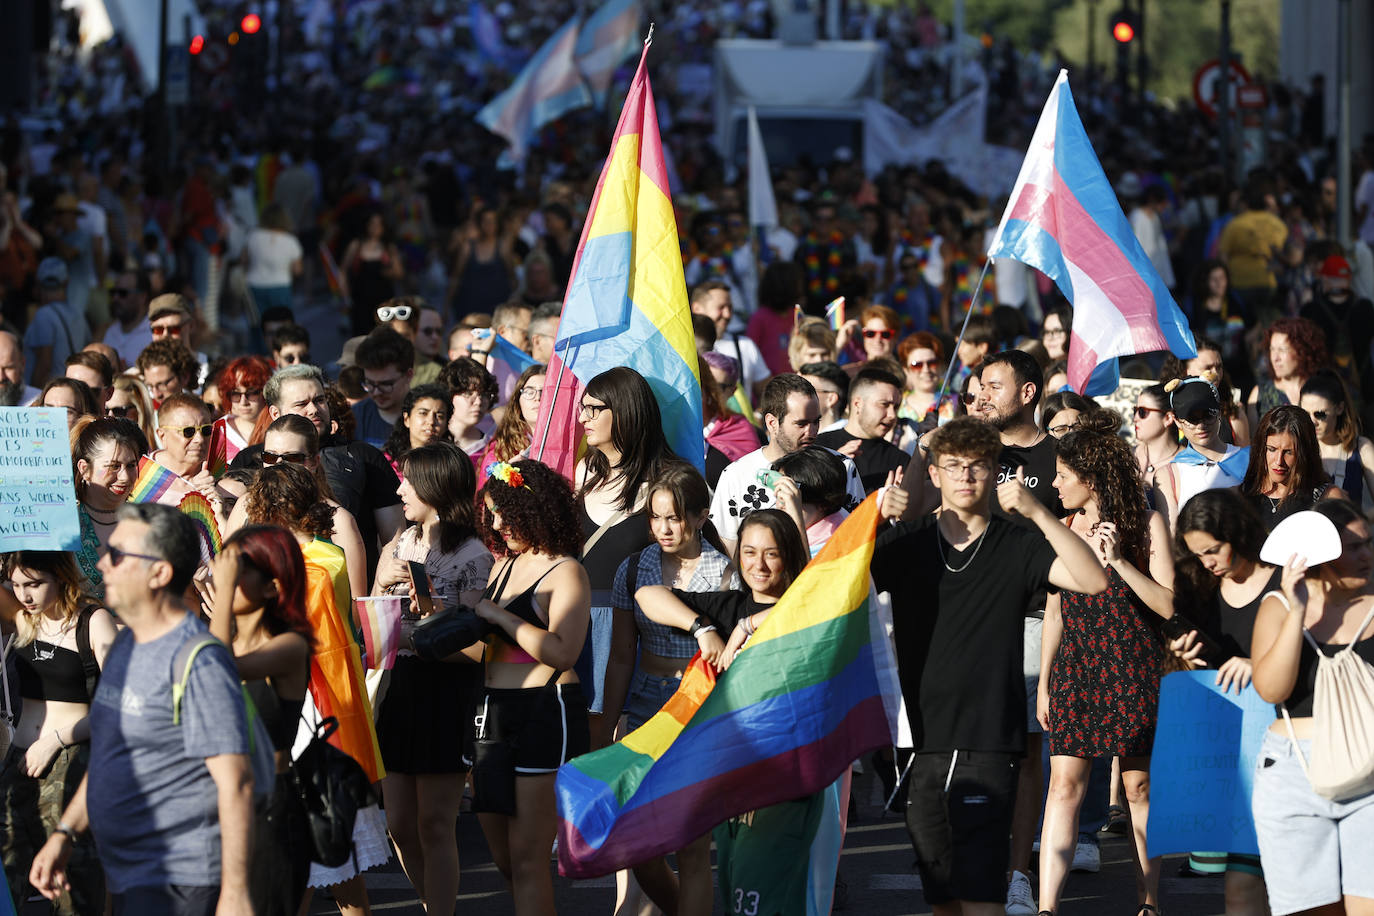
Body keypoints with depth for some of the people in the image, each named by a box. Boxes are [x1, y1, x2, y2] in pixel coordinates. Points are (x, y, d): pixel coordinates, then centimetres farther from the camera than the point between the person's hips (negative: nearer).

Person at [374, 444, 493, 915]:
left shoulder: (473, 556, -8)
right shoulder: (401, 546, 12)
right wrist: (383, 581, -2)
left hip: (446, 691, -7)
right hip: (398, 684, 7)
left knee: (434, 824, -5)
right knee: (399, 823, 8)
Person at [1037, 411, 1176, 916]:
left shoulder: (1146, 525, -3)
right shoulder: (1062, 529, 9)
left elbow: (1167, 604, -8)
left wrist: (1118, 560, -17)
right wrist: (1043, 682, 14)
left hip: (1133, 670, -3)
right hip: (1075, 668, 3)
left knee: (1139, 787, 3)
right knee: (1064, 784, -7)